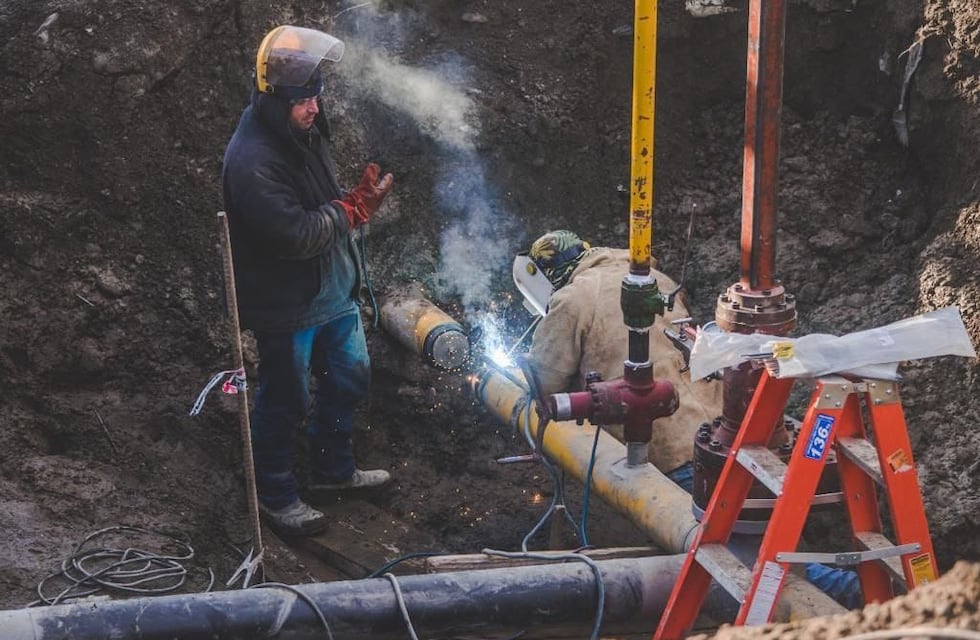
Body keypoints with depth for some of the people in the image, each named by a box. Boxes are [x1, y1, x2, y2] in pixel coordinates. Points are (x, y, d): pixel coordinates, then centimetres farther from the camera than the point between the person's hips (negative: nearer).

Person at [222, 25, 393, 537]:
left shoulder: (305, 131, 0)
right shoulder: (252, 160, -29)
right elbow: (295, 235, -31)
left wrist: (357, 201, -7)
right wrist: (351, 209, -19)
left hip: (333, 291, 9)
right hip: (287, 306, -9)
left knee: (347, 379, 23)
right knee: (285, 402, 8)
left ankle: (333, 469, 44)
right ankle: (275, 495, 29)